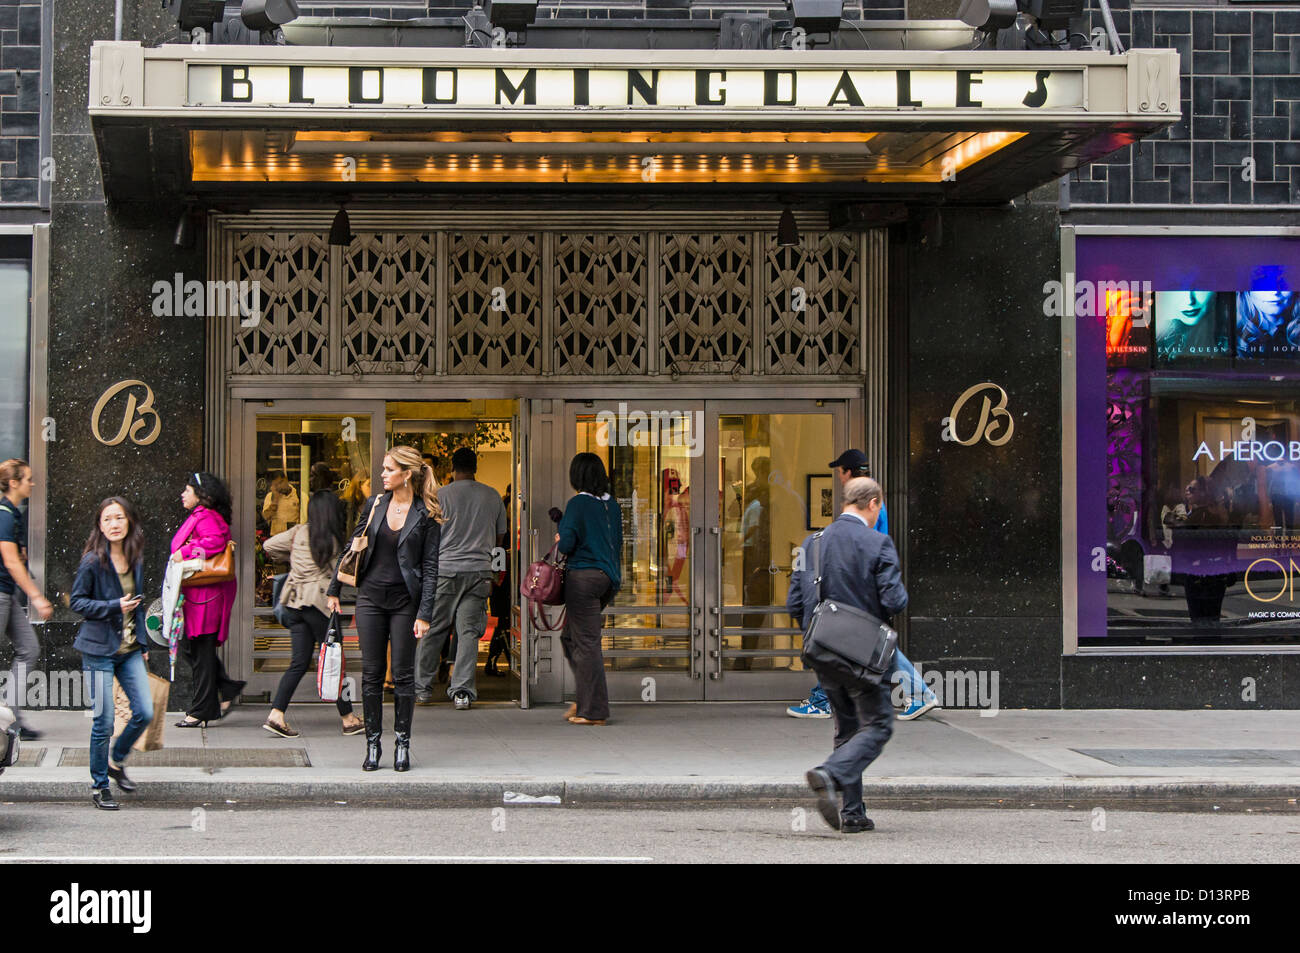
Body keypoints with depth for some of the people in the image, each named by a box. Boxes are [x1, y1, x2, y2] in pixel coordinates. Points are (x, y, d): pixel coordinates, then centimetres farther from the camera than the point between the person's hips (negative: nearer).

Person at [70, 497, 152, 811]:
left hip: (130, 650, 5)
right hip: (100, 649, -5)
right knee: (104, 721, -4)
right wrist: (114, 607, -19)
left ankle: (116, 760, 25)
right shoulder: (92, 561, -11)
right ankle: (99, 785, 13)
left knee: (145, 712, -2)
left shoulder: (136, 560, 6)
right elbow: (77, 601, -8)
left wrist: (144, 644, 16)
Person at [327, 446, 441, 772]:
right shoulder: (374, 504, 6)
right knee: (371, 672, 4)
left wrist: (424, 614, -10)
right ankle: (373, 744, 10)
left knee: (403, 674, 2)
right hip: (371, 597, 3)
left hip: (405, 601, -3)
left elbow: (430, 568, -5)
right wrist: (334, 590, 12)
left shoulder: (426, 516, -4)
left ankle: (402, 744, 12)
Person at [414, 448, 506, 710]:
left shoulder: (441, 495, -4)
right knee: (469, 631, 3)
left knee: (432, 630, 7)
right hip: (480, 570, 2)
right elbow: (499, 538, 15)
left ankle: (422, 688, 13)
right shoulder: (492, 496, 7)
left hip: (445, 570, -2)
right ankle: (462, 691, -3)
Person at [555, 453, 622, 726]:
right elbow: (618, 544, 16)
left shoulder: (578, 504, -10)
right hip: (609, 577, 8)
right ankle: (584, 698, 17)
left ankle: (594, 710, -2)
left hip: (585, 576, -8)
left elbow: (567, 543, -14)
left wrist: (559, 540, 6)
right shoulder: (612, 505, 11)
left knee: (586, 642, -4)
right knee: (570, 636, 19)